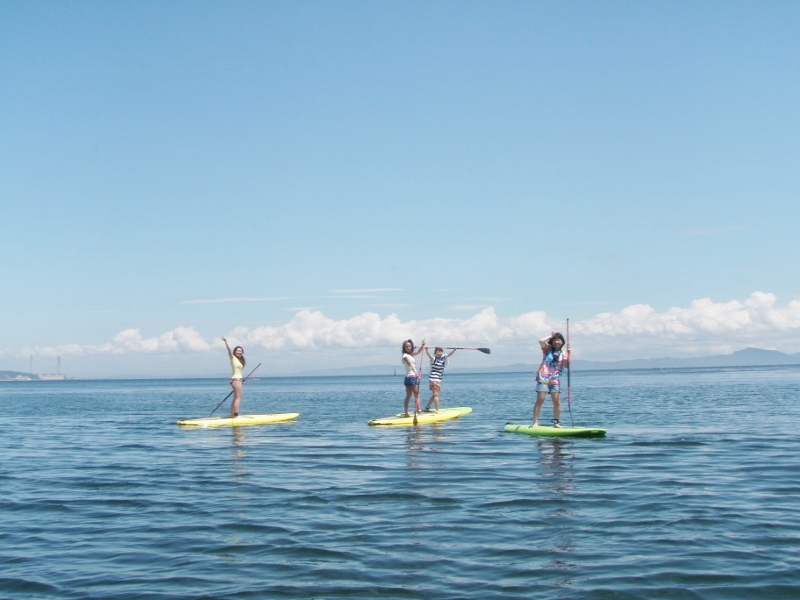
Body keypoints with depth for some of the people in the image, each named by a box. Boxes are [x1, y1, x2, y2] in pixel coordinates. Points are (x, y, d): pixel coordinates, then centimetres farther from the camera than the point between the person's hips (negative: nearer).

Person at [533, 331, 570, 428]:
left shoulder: (563, 354, 12)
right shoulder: (547, 349, 4)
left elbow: (566, 365, -3)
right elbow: (541, 341, -15)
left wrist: (568, 354, -11)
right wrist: (551, 336, -2)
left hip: (554, 381, 4)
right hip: (543, 379, -4)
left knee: (557, 403, 1)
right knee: (540, 401, -10)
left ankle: (556, 422, 11)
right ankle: (535, 422, -10)